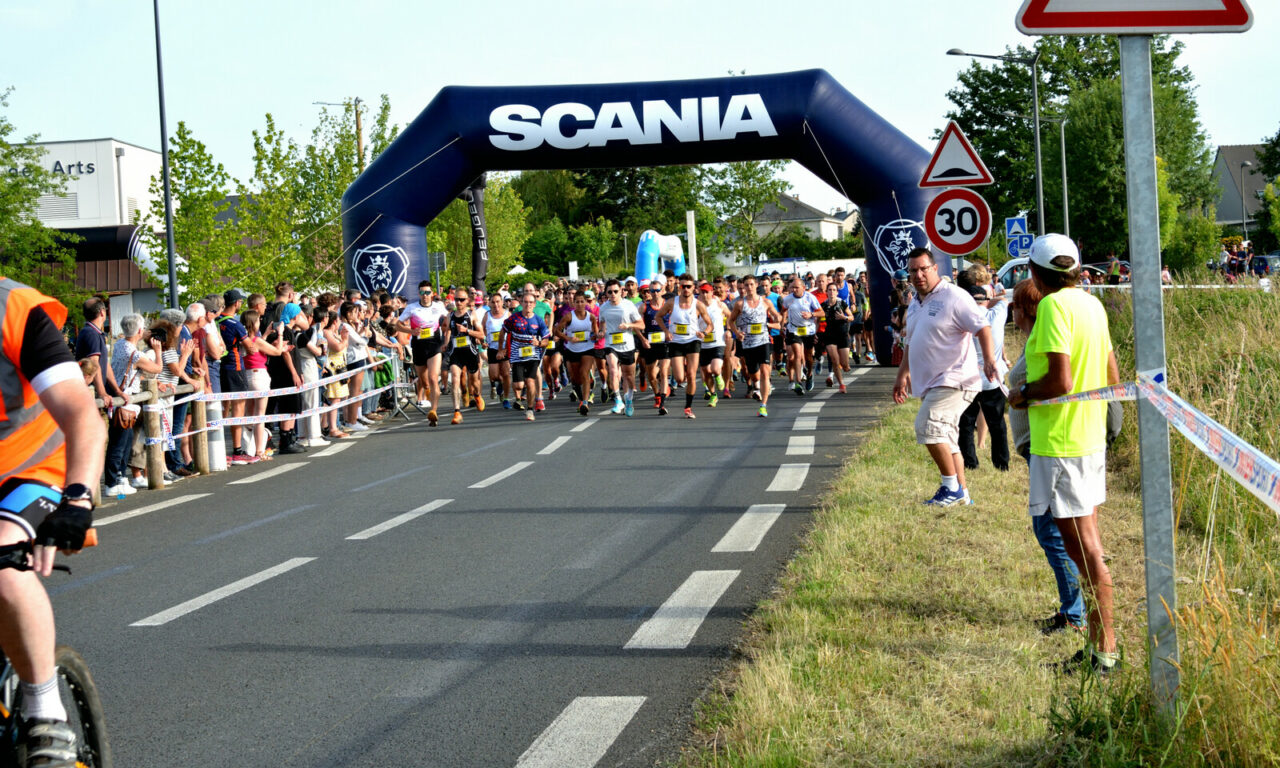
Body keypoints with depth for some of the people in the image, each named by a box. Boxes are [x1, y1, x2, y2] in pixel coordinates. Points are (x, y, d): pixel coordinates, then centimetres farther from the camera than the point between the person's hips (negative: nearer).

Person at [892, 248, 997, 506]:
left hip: (953, 380, -9)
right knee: (944, 439, 11)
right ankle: (962, 494, 19)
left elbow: (982, 327, -16)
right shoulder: (915, 304, 17)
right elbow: (912, 343, 28)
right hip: (929, 383, 9)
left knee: (928, 427, -20)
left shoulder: (953, 296, -10)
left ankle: (952, 488, -10)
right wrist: (902, 375, 28)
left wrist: (989, 360, -28)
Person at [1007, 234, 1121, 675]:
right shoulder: (1092, 305, 11)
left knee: (1084, 549, -6)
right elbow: (1112, 378, 16)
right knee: (1087, 544, 16)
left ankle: (1105, 650, -2)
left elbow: (1061, 381, -23)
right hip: (1091, 436, 9)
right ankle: (1099, 644, 22)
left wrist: (1024, 395, -6)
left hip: (1059, 443, -9)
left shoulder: (1053, 307, -16)